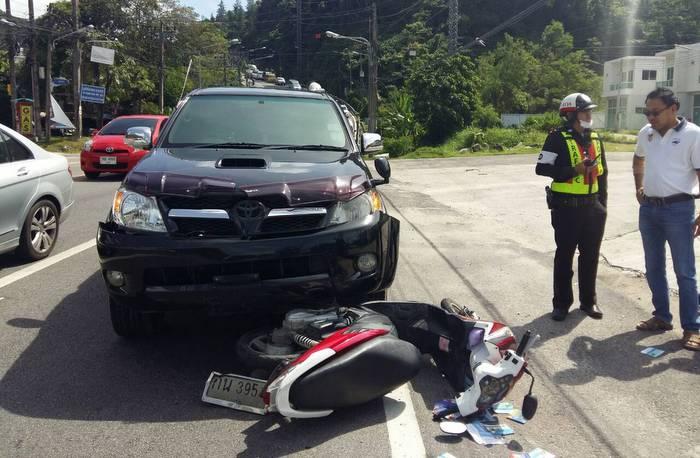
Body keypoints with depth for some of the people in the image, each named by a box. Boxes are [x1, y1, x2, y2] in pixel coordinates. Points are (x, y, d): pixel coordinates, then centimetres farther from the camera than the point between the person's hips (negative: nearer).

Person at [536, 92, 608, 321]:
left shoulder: (595, 139, 11)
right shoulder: (558, 138, -9)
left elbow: (602, 173, 18)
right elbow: (541, 168, -16)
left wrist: (603, 204, 14)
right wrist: (573, 170, -21)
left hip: (591, 206, 6)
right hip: (567, 207, -6)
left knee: (590, 256, 12)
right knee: (564, 256, 4)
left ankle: (588, 300, 25)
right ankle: (561, 303, 15)